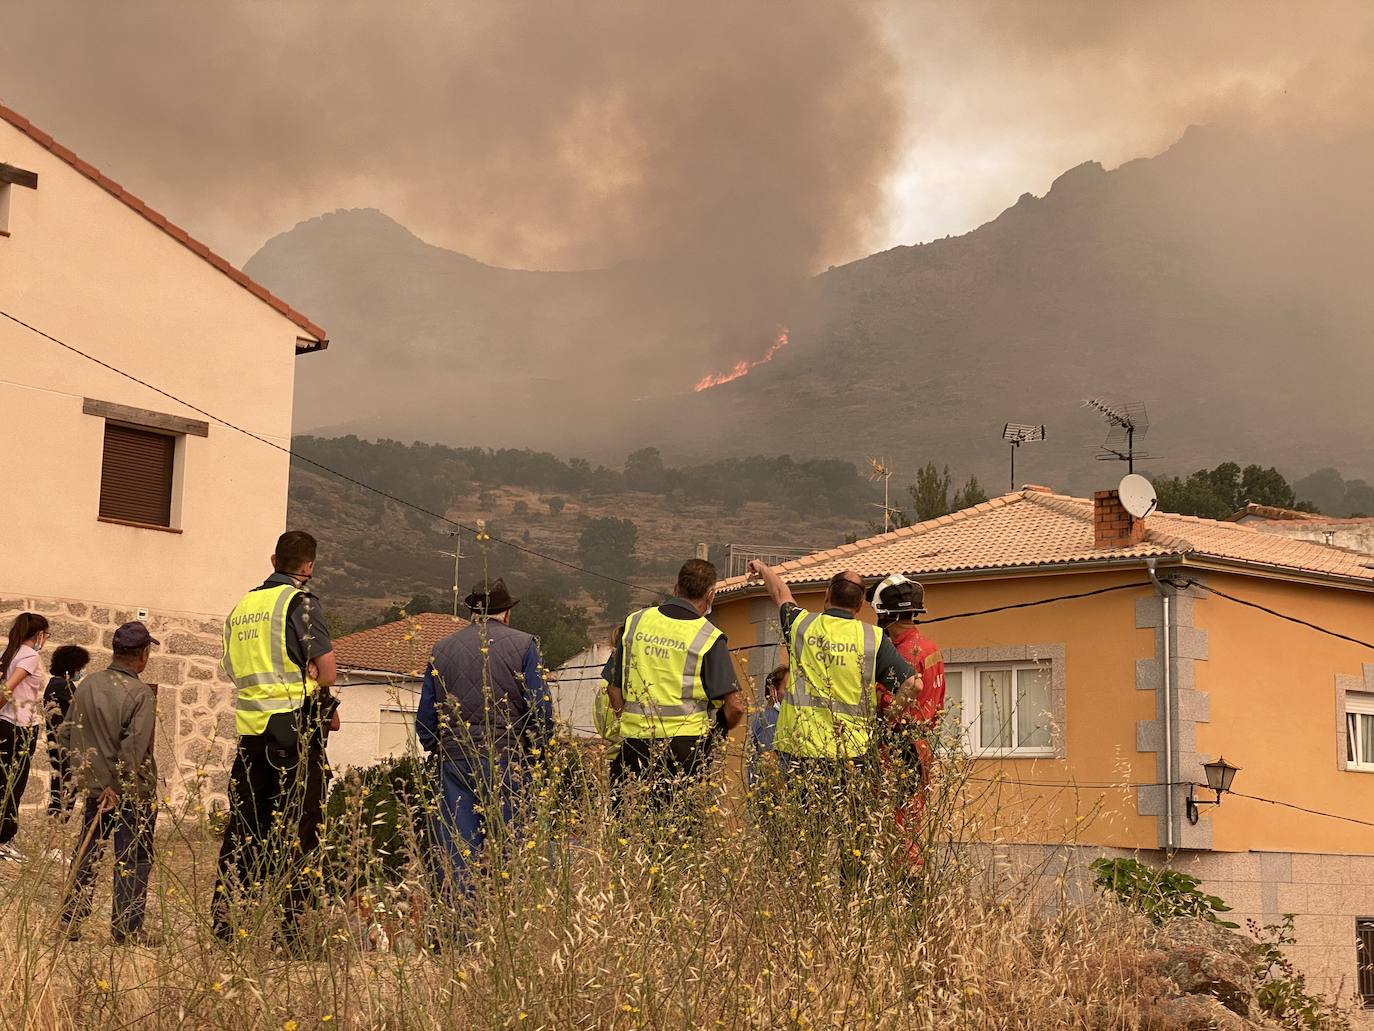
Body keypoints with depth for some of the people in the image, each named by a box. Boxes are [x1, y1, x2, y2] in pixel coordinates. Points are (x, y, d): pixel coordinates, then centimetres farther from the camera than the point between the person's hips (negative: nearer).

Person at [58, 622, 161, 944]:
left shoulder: (87, 685, 1)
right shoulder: (140, 694, -17)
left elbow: (65, 733, 7)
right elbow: (133, 748, -23)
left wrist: (86, 767, 15)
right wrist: (118, 787, -15)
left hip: (94, 788, 6)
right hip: (134, 792, -6)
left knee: (86, 854, 17)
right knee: (133, 860, 5)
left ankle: (71, 920, 20)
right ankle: (126, 929, 8)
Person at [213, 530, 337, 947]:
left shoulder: (240, 607, 14)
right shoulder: (300, 603, -6)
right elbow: (327, 670, -10)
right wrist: (327, 704, 8)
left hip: (249, 725, 6)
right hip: (293, 727, -6)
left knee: (242, 825, 11)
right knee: (297, 827, -2)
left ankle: (223, 921, 11)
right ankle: (291, 928, -5)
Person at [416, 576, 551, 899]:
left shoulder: (442, 649, 12)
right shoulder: (523, 645, 2)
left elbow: (425, 716, 14)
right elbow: (541, 711, -4)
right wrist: (534, 753, 8)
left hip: (454, 761, 3)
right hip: (505, 761, -3)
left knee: (455, 852, 2)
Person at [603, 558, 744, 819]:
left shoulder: (635, 622, 6)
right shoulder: (708, 637, -5)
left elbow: (613, 688, 11)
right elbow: (734, 707, -8)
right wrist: (720, 730, 11)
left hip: (634, 741, 3)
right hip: (685, 746, -3)